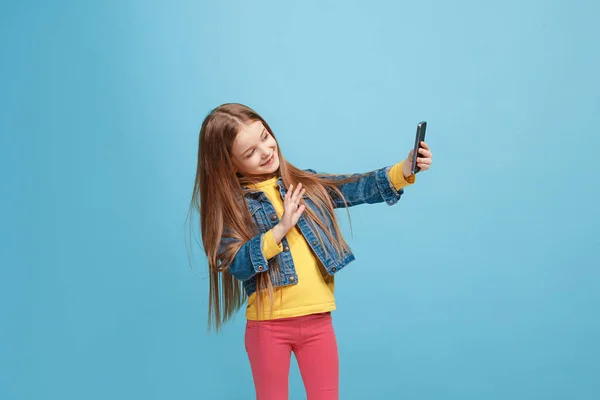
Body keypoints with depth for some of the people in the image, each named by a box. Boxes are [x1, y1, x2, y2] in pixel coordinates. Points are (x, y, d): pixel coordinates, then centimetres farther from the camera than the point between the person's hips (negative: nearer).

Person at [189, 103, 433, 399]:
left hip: (318, 321, 3)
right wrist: (281, 228, -22)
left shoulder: (305, 182, 5)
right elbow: (237, 264, -16)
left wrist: (405, 169, -19)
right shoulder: (230, 204, -5)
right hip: (268, 325, -2)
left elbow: (357, 188, -5)